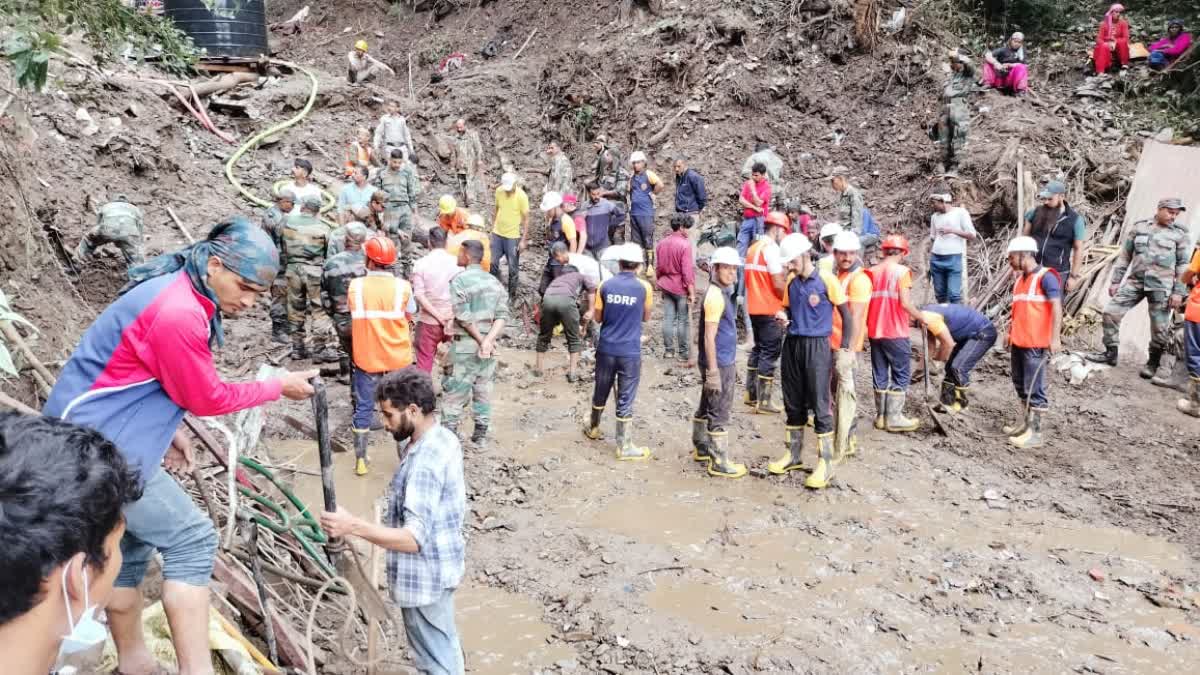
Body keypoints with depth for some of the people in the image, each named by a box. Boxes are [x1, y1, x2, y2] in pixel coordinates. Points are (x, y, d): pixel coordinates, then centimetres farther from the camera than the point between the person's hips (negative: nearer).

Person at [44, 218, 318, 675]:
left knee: (130, 546, 18)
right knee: (191, 539, -6)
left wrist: (170, 428, 9)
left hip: (96, 434, 10)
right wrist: (279, 387, -5)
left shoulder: (178, 293, 8)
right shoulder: (177, 313, -25)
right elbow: (207, 399, -14)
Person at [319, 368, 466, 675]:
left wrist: (353, 525, -36)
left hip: (424, 578, -10)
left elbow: (414, 539, -32)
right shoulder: (443, 438, 1)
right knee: (445, 647, 27)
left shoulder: (424, 463, -30)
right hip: (439, 565, 10)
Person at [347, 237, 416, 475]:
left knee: (363, 408, 13)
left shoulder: (355, 286, -9)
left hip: (366, 357, 0)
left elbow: (355, 315, 2)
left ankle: (361, 460, 20)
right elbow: (409, 316, 1)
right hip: (398, 358, 0)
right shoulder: (402, 287, -11)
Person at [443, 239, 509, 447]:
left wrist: (481, 341, -11)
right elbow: (502, 315, -2)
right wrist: (489, 340, -12)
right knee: (483, 390, 13)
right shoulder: (494, 281, 8)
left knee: (454, 391, 2)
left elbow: (463, 317, -16)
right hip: (489, 344, 6)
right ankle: (480, 436, 20)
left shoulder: (459, 280, -10)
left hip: (466, 344, -6)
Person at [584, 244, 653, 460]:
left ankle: (593, 428, 40)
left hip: (606, 349, 3)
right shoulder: (644, 287, -7)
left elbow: (598, 318, 7)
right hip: (630, 352, -3)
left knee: (601, 392, 20)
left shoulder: (606, 286, -1)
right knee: (625, 399, 2)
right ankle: (624, 446, 8)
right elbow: (646, 317, 6)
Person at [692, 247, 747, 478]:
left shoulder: (723, 292, 11)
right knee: (720, 414, -2)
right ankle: (720, 462, 5)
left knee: (706, 408, 20)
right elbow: (709, 337, -22)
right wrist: (713, 372, -23)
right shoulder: (715, 296, -19)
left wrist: (731, 363, 23)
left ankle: (701, 448, 34)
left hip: (724, 361, 10)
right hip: (719, 364, -10)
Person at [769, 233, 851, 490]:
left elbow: (846, 314, -5)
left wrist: (845, 348, -8)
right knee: (793, 403, 13)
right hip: (792, 344, 6)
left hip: (816, 346, -6)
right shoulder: (791, 280, 6)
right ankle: (793, 455, 26)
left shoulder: (826, 280, -11)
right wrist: (783, 315, -4)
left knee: (820, 405, -3)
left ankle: (826, 464, 4)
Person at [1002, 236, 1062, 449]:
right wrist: (1010, 331, 18)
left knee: (1034, 388, -4)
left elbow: (1057, 307, -16)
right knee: (1020, 384, 17)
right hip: (1018, 341, 8)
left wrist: (1055, 337, -21)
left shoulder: (1045, 276, -11)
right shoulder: (1020, 279, 13)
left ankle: (1035, 432, 1)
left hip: (1036, 344, -8)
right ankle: (1024, 422, 31)